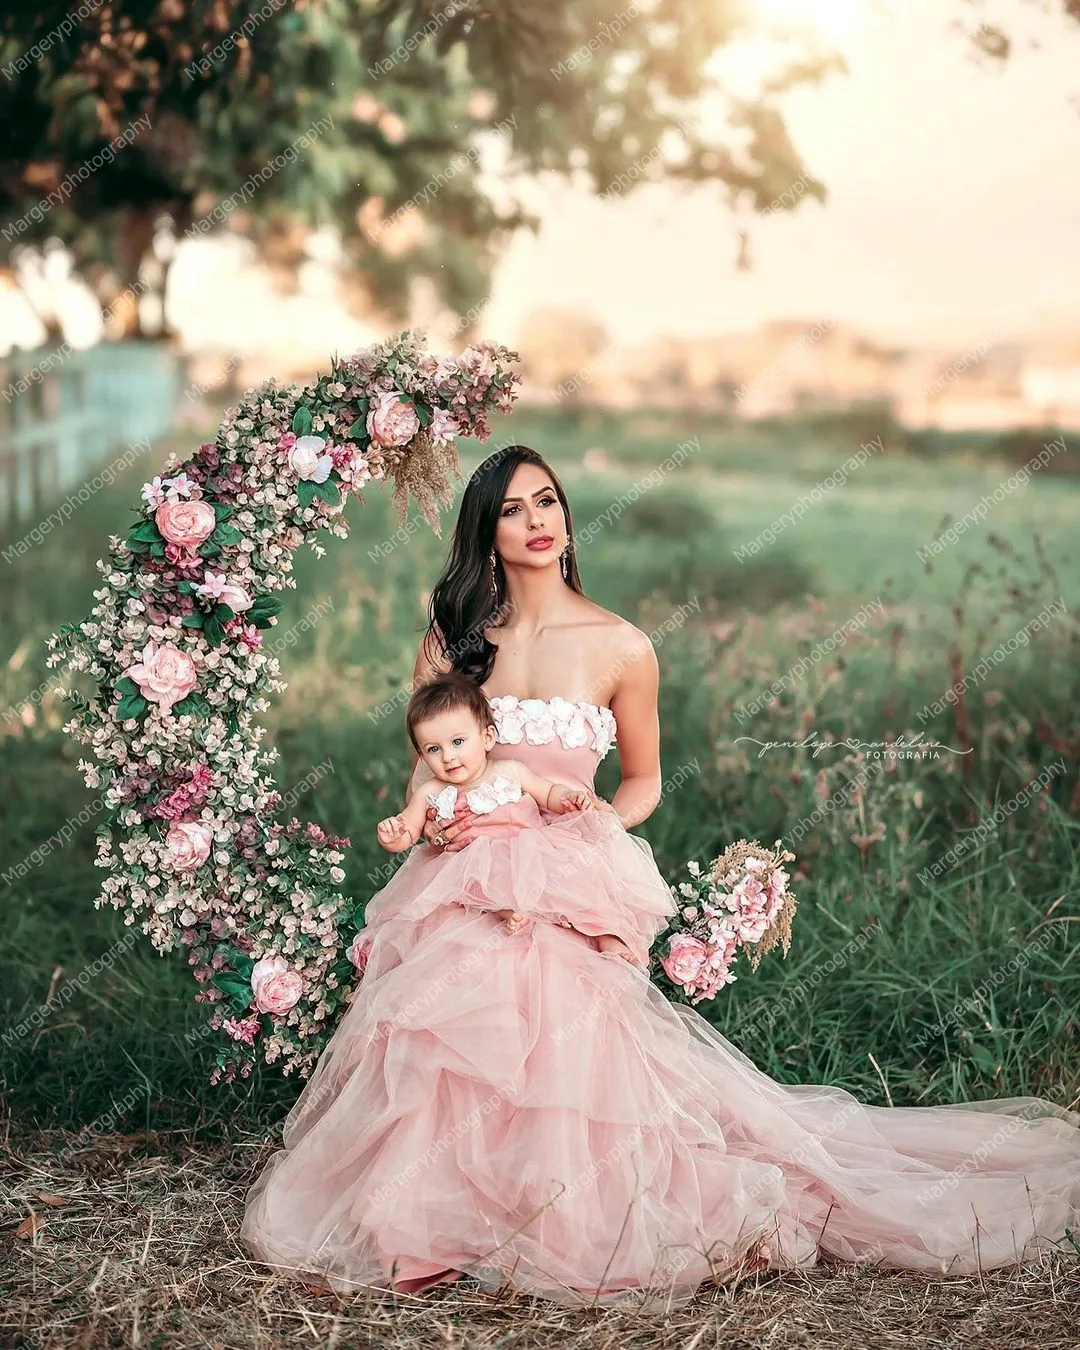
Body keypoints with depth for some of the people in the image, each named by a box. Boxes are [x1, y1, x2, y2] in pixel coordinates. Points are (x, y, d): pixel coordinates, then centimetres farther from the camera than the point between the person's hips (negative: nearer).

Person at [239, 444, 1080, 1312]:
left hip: (568, 903, -2)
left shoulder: (621, 647, 0)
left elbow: (643, 781, 12)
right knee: (440, 1058, -7)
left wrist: (587, 834, -7)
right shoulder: (451, 641, 6)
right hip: (460, 895, 2)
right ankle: (434, 1224, 16)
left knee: (562, 1066, -12)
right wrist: (434, 824, -7)